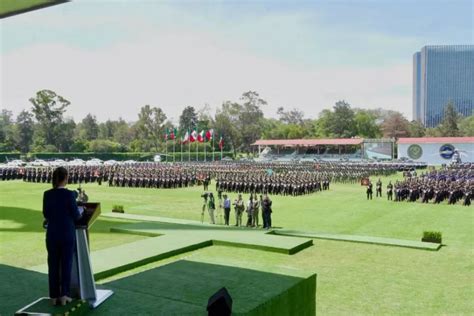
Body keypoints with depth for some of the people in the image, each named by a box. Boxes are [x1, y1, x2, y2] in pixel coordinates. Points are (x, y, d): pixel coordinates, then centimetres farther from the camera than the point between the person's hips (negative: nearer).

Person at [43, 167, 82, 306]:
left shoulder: (47, 194, -3)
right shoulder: (70, 194, -15)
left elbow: (46, 215, 7)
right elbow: (76, 215, -9)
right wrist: (80, 213, 13)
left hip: (52, 233, 3)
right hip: (67, 234, -3)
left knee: (53, 265, 11)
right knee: (66, 264, 7)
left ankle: (54, 296, 17)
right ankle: (64, 295, 10)